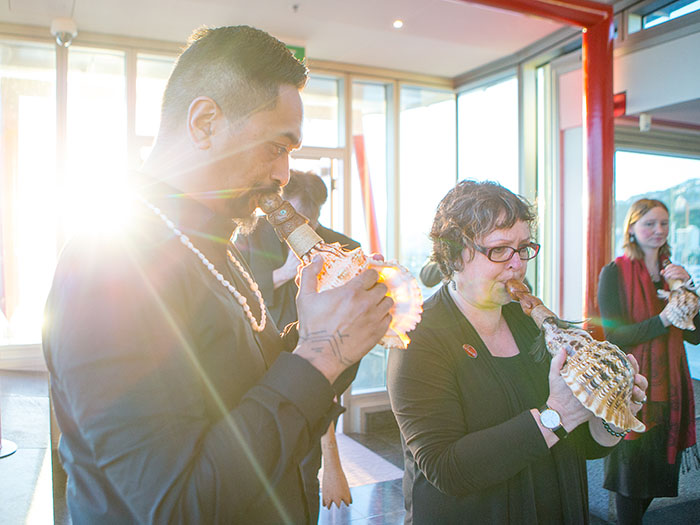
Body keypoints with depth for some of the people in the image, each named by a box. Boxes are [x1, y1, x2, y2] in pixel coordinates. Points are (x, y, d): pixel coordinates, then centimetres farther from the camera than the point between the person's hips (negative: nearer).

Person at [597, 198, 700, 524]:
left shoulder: (673, 274, 10)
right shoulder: (614, 273, -7)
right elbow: (615, 335, -14)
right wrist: (663, 319, -26)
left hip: (670, 384, 6)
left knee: (661, 469, 14)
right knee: (632, 470, 2)